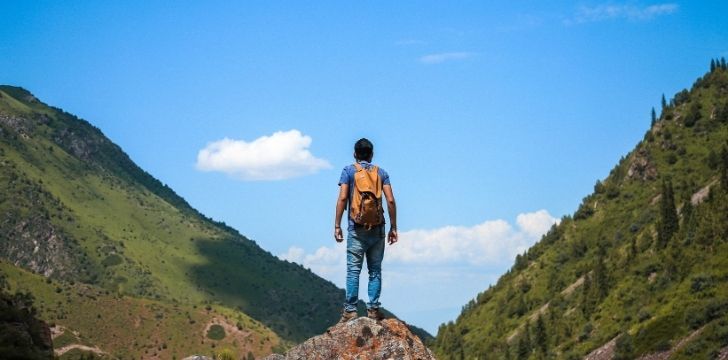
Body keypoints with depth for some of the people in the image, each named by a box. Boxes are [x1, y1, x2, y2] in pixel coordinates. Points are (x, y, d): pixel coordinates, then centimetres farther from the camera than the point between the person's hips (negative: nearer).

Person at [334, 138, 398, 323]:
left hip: (357, 228, -2)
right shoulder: (381, 173, 9)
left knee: (353, 270, -2)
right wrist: (393, 227, 6)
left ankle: (350, 310, -6)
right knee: (375, 270, 6)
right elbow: (390, 200, 1)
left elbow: (342, 198, -7)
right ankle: (373, 308, 2)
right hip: (377, 229, 2)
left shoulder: (348, 171, 3)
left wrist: (337, 225, -3)